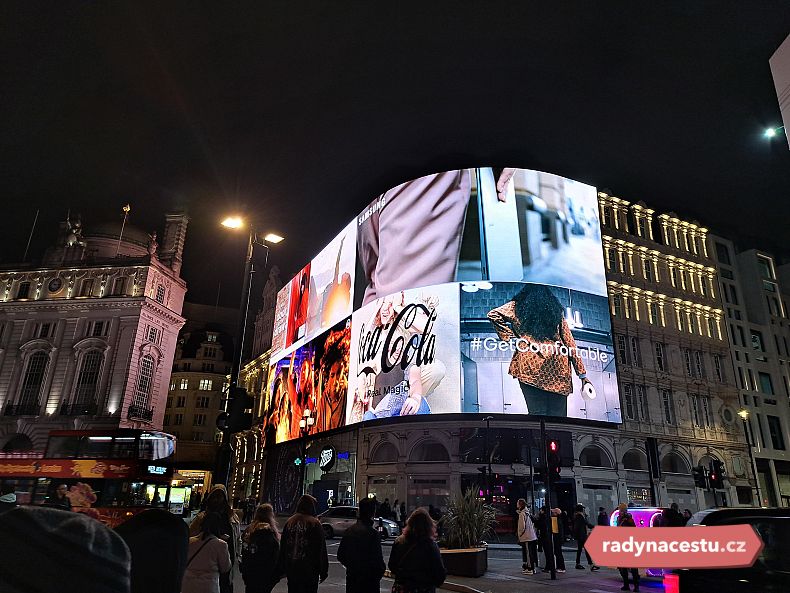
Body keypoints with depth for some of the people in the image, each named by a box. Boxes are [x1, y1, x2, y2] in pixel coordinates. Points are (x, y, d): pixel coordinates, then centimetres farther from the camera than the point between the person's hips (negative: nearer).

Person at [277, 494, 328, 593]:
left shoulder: (289, 523, 4)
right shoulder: (315, 524, -10)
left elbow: (283, 548, 9)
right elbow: (321, 549, -9)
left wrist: (281, 570, 16)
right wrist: (323, 571, -2)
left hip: (291, 569, 5)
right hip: (310, 570, -4)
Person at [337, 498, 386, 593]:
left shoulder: (349, 530, 2)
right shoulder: (372, 533, -19)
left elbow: (340, 556, 9)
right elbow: (377, 558, -17)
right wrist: (381, 571, 1)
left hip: (351, 578, 6)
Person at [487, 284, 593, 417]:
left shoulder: (517, 306, 10)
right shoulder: (556, 309, 16)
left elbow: (494, 314, -5)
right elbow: (569, 343, 13)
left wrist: (510, 337, 1)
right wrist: (582, 374, 14)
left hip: (530, 366, -2)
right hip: (558, 369, 2)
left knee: (537, 413, -3)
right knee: (557, 416, 4)